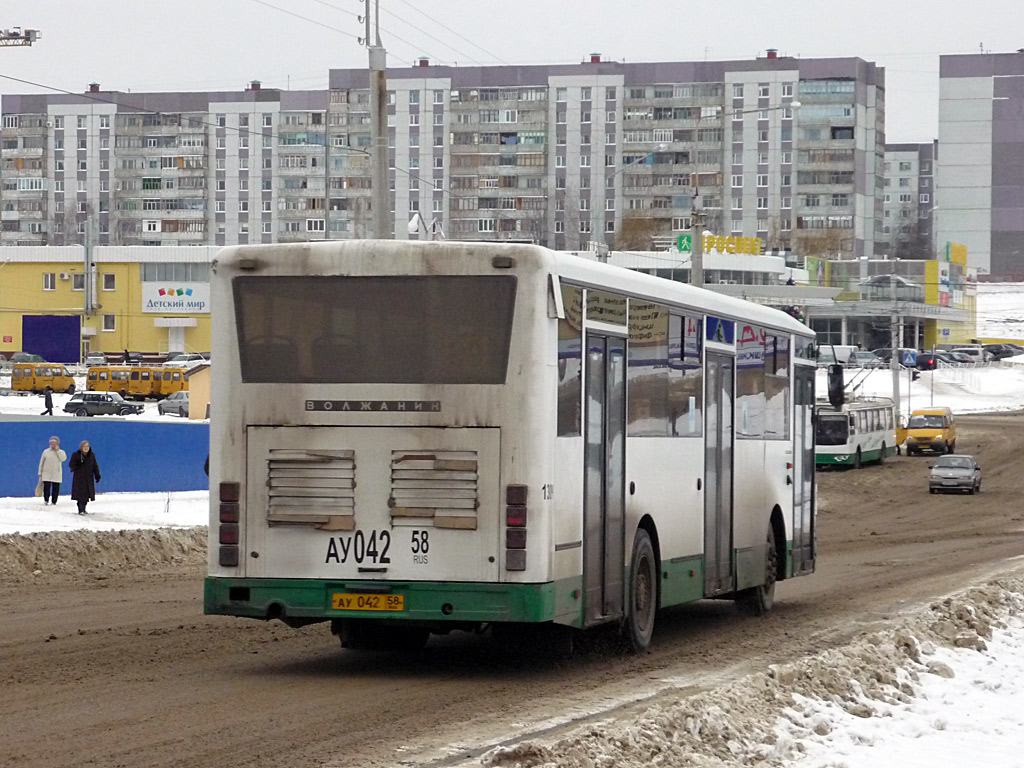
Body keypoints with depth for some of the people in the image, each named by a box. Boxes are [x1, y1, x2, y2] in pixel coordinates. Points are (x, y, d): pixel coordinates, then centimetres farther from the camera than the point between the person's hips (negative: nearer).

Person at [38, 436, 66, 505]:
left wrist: (57, 450, -11)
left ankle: (54, 502, 8)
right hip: (46, 474, 0)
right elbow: (41, 463, 11)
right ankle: (46, 500, 3)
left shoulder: (61, 452, 6)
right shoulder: (46, 452, 8)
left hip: (57, 475, 0)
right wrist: (40, 474, 8)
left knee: (56, 489, 0)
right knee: (46, 488, -8)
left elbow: (63, 458, -17)